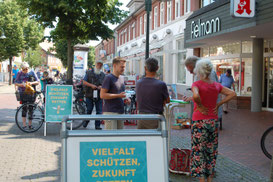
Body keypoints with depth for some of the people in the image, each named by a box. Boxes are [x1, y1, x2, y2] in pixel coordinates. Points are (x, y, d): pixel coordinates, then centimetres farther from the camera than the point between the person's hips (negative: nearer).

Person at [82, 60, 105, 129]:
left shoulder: (103, 75, 11)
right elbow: (84, 82, 2)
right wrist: (91, 85, -13)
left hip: (99, 96, 1)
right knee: (89, 110, 8)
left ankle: (97, 125, 6)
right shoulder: (89, 73, 6)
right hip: (90, 95, -1)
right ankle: (86, 121, 33)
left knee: (99, 111, -2)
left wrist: (101, 87, -10)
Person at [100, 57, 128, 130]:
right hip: (110, 112, -8)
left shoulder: (122, 78, 16)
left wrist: (126, 99, 6)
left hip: (120, 112, 8)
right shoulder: (109, 78, -9)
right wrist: (118, 95, -19)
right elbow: (102, 95, -15)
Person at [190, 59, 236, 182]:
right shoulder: (216, 85, 5)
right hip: (213, 121, 5)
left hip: (199, 121, -5)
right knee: (211, 150, 15)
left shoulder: (196, 84, -12)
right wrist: (218, 104, 3)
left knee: (199, 150, 2)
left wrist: (200, 106, -14)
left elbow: (195, 96, -32)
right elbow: (232, 94, 6)